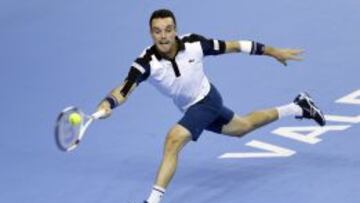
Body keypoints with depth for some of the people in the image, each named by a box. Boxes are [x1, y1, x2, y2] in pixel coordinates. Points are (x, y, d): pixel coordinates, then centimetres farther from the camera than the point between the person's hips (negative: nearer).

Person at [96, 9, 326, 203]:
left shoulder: (194, 44, -28)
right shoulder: (146, 63, -28)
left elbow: (232, 46, -14)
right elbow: (123, 91, -40)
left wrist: (274, 51, -6)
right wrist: (107, 103, -64)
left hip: (207, 100, -4)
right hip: (190, 108, 4)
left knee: (173, 140, -27)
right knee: (244, 126, 27)